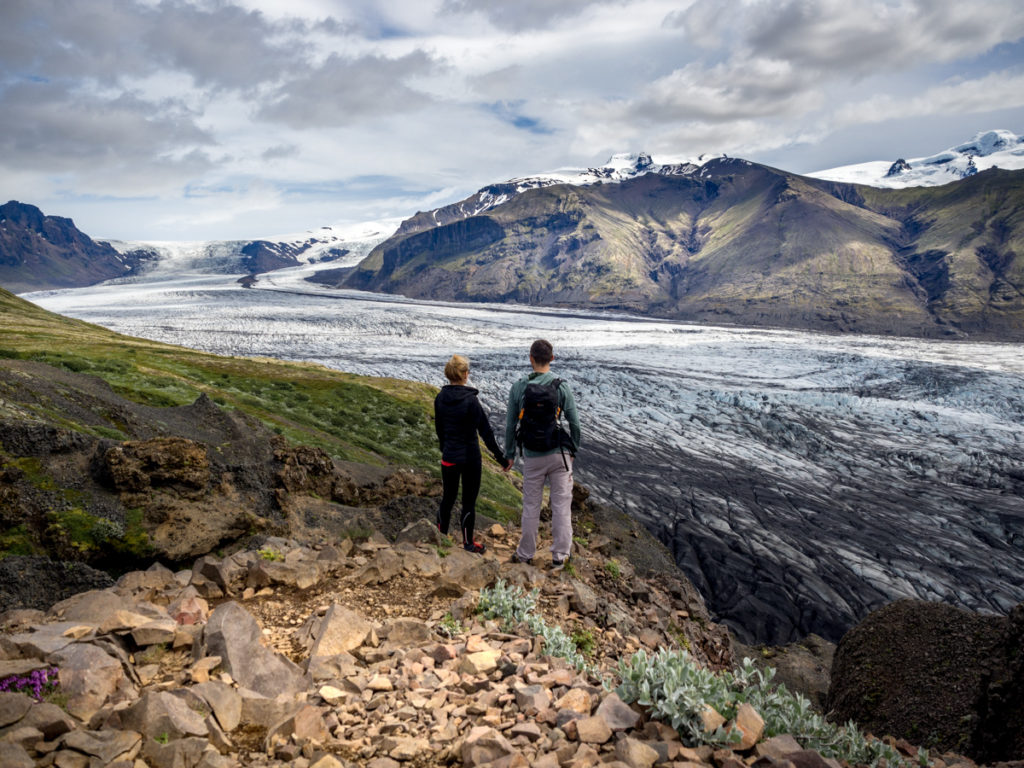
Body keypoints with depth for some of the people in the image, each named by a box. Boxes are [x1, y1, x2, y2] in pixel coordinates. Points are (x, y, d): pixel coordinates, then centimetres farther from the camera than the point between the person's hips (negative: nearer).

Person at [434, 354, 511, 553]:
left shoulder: (440, 398, -2)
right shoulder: (470, 400, -18)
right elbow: (486, 432, -16)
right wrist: (501, 458, -9)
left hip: (449, 457, 5)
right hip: (470, 458, -5)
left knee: (448, 498, 19)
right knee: (468, 503, 7)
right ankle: (468, 545, 18)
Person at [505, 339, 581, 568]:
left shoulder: (518, 388, -5)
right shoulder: (562, 387, -8)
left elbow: (510, 425, 1)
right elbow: (574, 422, -4)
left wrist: (509, 454, 13)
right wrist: (574, 449, 12)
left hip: (532, 457, 1)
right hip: (559, 455, -1)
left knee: (531, 506, 13)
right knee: (561, 505, 7)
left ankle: (526, 554, 24)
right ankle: (559, 555, 13)